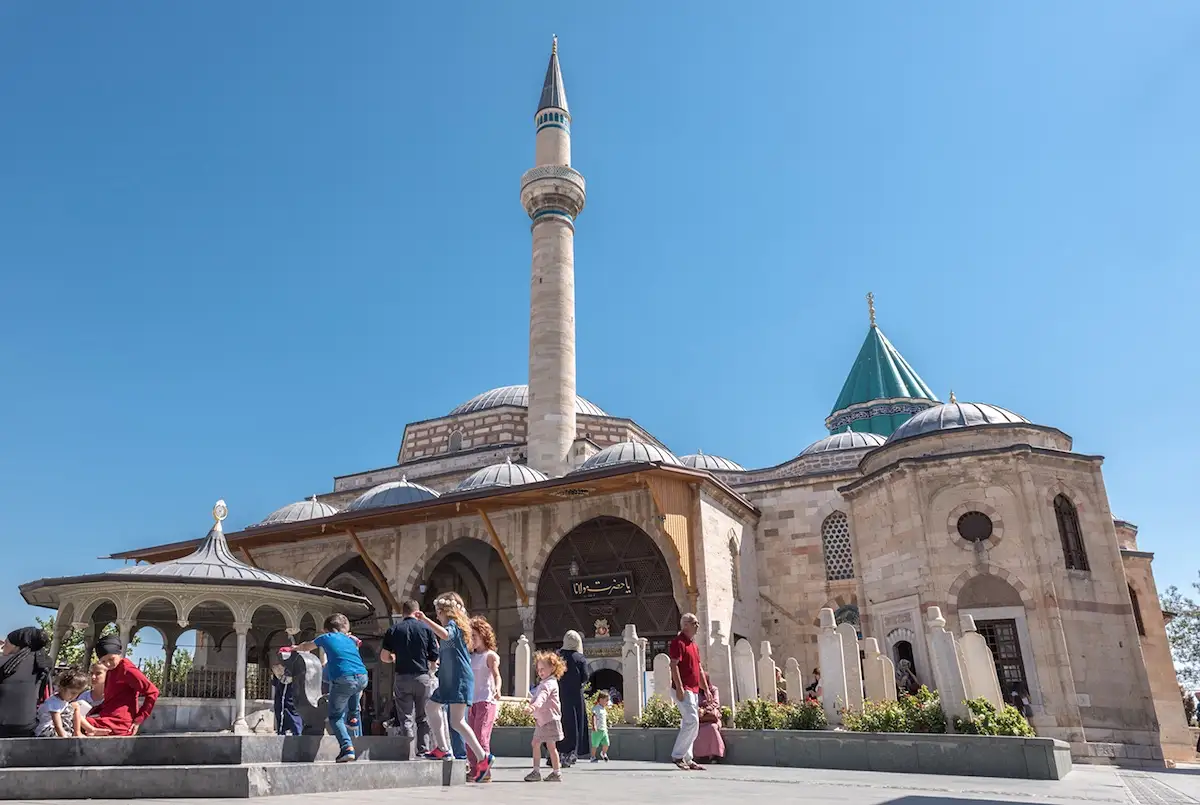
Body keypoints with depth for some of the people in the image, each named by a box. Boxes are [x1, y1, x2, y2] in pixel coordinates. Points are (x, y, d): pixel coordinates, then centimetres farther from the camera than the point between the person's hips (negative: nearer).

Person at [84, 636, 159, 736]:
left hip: (120, 725, -10)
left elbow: (152, 692, -17)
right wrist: (95, 710, 6)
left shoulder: (126, 669, -13)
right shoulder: (111, 670, 14)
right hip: (108, 719, 10)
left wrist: (139, 719, -14)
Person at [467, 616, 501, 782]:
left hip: (486, 700, -7)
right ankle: (473, 770, 11)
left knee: (481, 737, -11)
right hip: (472, 701, 7)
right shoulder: (471, 656, 16)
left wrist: (497, 689, -35)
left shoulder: (490, 655, -3)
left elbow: (497, 676, -16)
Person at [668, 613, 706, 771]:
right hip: (683, 690, -9)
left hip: (694, 690, 9)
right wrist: (679, 688, -23)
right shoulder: (678, 642, -9)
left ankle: (687, 758, 14)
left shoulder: (694, 645, 20)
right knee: (692, 721, -15)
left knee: (688, 724, 10)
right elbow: (674, 665, -17)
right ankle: (677, 755, -7)